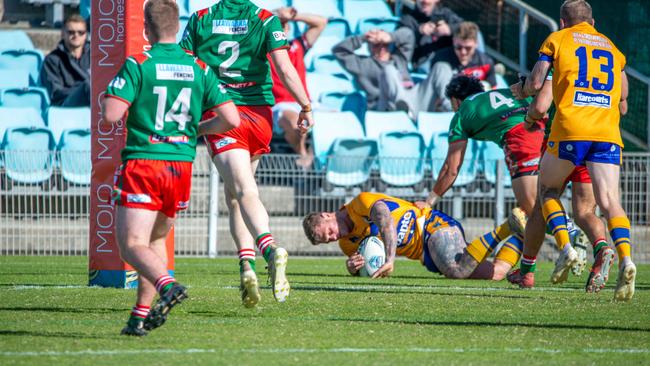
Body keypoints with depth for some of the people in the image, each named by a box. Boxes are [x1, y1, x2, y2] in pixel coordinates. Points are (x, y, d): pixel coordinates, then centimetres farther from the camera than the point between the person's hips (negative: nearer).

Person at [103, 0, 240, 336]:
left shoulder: (137, 65, -7)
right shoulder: (200, 69, 5)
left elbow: (111, 115, -17)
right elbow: (231, 119, 1)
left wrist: (110, 97, 7)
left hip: (142, 164, -5)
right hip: (181, 168, 5)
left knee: (132, 246, -7)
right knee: (157, 241, 21)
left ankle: (167, 286, -35)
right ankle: (141, 316, 16)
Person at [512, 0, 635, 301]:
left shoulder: (557, 39, 11)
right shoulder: (611, 47, 23)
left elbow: (535, 84, 6)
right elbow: (622, 102, 24)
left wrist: (523, 92, 26)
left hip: (570, 129, -3)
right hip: (608, 133, 3)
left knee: (548, 190, 17)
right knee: (609, 201, -3)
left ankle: (565, 248, -5)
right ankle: (625, 258, -28)